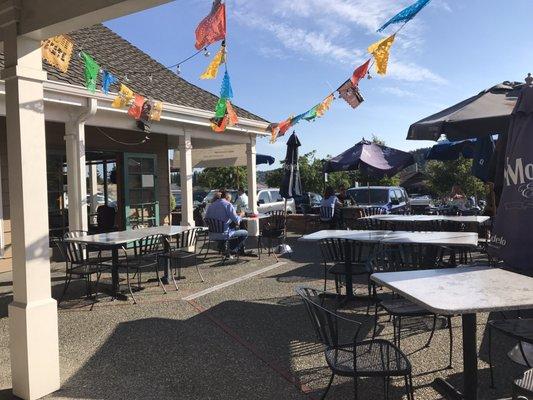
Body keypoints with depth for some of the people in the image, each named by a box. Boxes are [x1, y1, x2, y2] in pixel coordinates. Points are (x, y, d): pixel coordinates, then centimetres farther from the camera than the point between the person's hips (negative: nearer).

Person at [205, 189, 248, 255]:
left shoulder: (211, 205, 8)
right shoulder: (228, 205, -11)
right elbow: (237, 220, -17)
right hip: (223, 234, -8)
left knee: (234, 230, 34)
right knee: (245, 233, 11)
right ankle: (234, 251, 18)